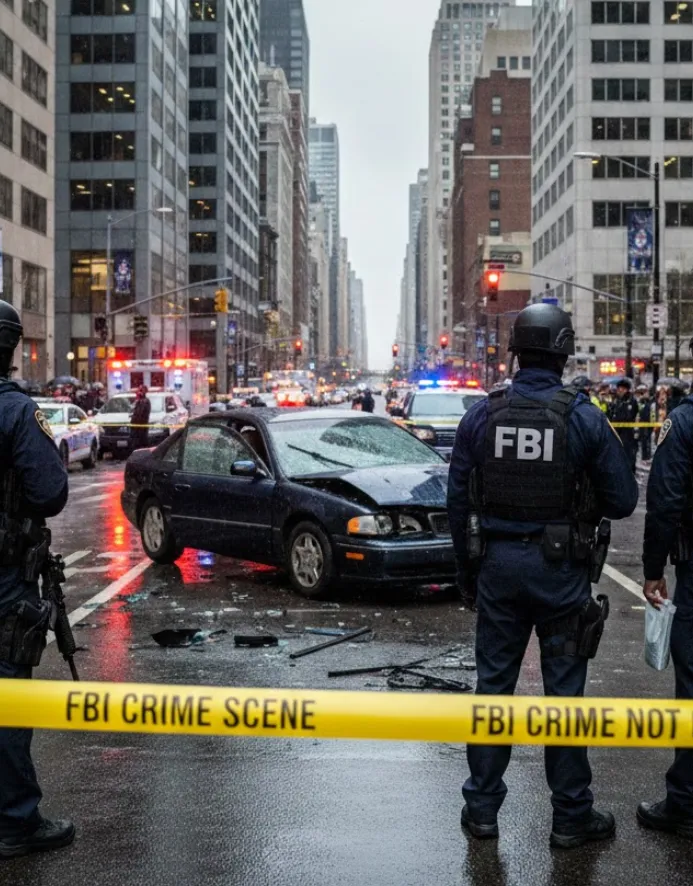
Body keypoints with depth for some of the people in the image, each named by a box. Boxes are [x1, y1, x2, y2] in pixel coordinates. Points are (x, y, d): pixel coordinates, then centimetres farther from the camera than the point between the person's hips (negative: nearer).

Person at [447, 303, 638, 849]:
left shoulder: (481, 415, -3)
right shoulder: (584, 418, -11)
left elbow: (458, 499, 3)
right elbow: (623, 500, -6)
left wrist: (466, 566, 14)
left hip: (498, 563, 2)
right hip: (560, 565, -2)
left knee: (493, 684, 12)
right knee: (565, 690, 7)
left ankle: (482, 807, 20)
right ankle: (571, 818, 16)